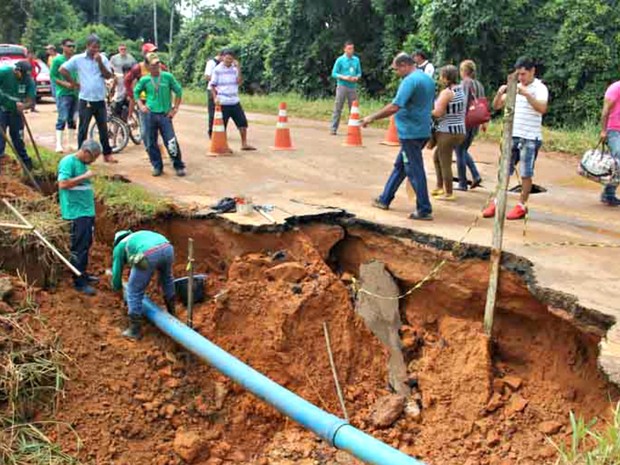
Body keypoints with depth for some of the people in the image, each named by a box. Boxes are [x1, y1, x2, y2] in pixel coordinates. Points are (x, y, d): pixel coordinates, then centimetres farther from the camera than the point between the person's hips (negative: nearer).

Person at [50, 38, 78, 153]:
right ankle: (58, 144, -9)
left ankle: (70, 144, 17)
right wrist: (65, 83, -16)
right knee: (62, 119, -10)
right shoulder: (57, 60, -2)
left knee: (73, 120, 9)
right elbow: (52, 76, -5)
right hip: (63, 93, -5)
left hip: (75, 93, 5)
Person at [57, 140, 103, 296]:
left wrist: (90, 194, 13)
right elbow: (63, 184, -23)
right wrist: (84, 176, -21)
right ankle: (79, 283, 0)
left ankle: (83, 274, 29)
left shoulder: (83, 163, 14)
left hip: (87, 211, 9)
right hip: (76, 212, -9)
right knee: (79, 247, -6)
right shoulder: (68, 161, -12)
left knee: (86, 244, 17)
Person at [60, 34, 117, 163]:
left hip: (100, 100, 2)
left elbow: (108, 76, -4)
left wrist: (100, 63, -15)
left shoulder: (103, 59, 5)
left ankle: (107, 154, 18)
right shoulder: (78, 59, -1)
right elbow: (63, 70, 0)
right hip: (85, 100, -2)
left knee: (103, 128, 10)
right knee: (83, 129, 4)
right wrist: (74, 83, -2)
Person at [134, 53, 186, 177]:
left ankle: (179, 166, 5)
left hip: (165, 114, -2)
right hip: (150, 114, 2)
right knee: (151, 142, 6)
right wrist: (141, 105, 5)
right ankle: (157, 166, 19)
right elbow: (136, 92, 17)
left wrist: (175, 108, 3)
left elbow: (178, 91, 6)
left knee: (171, 142, -8)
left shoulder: (168, 77, -2)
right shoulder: (144, 80, 2)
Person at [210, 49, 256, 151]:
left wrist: (238, 68, -12)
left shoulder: (235, 69, 7)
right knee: (221, 125, 2)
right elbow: (213, 85, 0)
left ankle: (244, 144, 14)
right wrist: (215, 98, -12)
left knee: (243, 122, 3)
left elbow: (239, 81, -6)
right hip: (223, 103, -4)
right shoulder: (217, 70, -2)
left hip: (235, 101, 4)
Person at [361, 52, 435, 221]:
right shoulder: (428, 79, 13)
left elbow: (394, 107, -25)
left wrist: (372, 118, -17)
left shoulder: (410, 81, -17)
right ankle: (385, 199, 29)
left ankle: (424, 210, 1)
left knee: (415, 171, -3)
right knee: (400, 166, 18)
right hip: (423, 130, 10)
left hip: (410, 132, -10)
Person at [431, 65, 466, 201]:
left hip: (447, 132, -9)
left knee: (445, 163, 1)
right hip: (460, 131, 9)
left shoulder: (446, 92, -15)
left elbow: (438, 112, -20)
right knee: (437, 157, 22)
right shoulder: (461, 90, 11)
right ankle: (440, 187, 26)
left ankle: (449, 193, 7)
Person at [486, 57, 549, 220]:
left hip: (530, 138, -5)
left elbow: (542, 108, -24)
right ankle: (496, 203, 13)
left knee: (526, 174, 2)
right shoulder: (515, 87, 10)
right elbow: (496, 106, 9)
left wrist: (526, 94, -32)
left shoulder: (540, 88, -6)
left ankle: (522, 206, 11)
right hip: (512, 136, 5)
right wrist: (500, 93, -11)